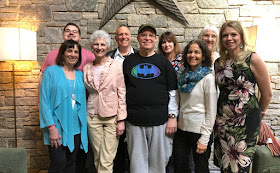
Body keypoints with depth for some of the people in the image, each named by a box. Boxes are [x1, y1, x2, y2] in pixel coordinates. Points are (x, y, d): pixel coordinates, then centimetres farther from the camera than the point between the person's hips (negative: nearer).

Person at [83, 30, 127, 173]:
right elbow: (87, 93, 15)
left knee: (106, 161, -3)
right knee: (97, 159, 10)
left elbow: (121, 93, -4)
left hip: (112, 117, -3)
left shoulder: (116, 66, -3)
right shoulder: (87, 68, 8)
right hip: (93, 117, 3)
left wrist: (121, 120, -8)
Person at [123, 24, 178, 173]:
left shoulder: (163, 62, 6)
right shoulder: (129, 61, 9)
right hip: (134, 122, 1)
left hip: (160, 121, -1)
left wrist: (172, 116, -2)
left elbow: (173, 92, 4)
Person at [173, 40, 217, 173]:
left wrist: (204, 139, -13)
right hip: (182, 128, 5)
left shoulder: (208, 78, -11)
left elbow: (211, 111, -12)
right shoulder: (183, 75, 6)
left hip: (199, 130, -5)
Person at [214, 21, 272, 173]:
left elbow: (267, 93, -2)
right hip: (222, 119, 5)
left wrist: (259, 112, 10)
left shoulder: (252, 59, -8)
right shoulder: (219, 63, 6)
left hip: (246, 119, -4)